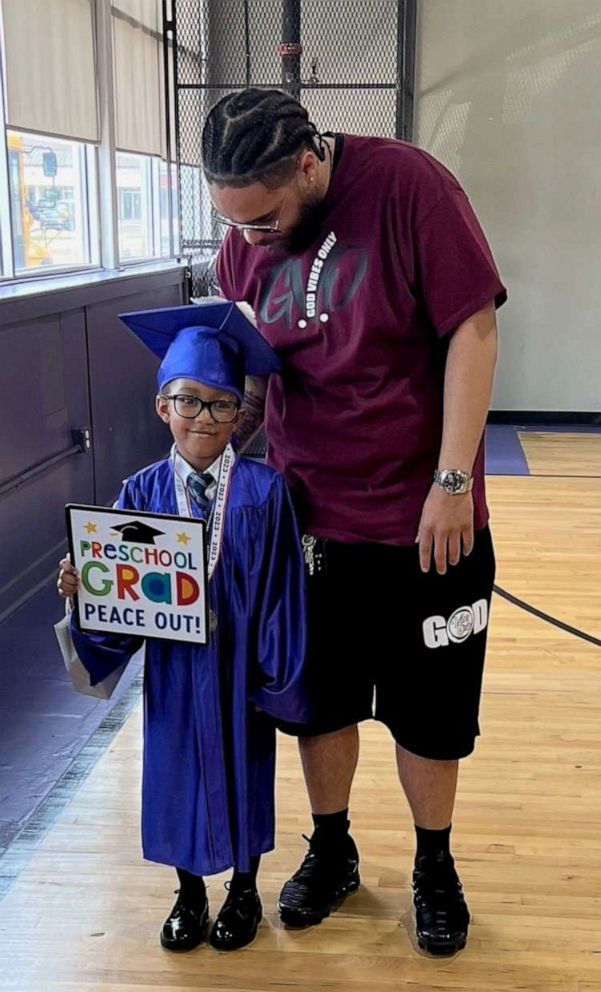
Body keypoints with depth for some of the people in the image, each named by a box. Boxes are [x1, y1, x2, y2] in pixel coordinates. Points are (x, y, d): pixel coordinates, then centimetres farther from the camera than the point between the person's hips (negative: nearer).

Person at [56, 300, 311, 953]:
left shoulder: (264, 491, -13)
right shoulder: (142, 493, -6)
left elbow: (282, 594, -10)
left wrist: (279, 678, -9)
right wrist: (85, 590, -23)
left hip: (241, 671, -2)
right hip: (173, 672, 2)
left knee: (244, 774, 15)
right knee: (177, 775, 16)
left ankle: (244, 890, 39)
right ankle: (189, 893, 40)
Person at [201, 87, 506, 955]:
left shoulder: (408, 186, -15)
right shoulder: (243, 244, -1)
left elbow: (472, 330, -15)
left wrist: (453, 480, -17)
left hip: (423, 518, -3)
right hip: (307, 517, 4)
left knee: (429, 712, 10)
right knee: (319, 699, 15)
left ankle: (435, 866, 34)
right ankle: (331, 850, 39)